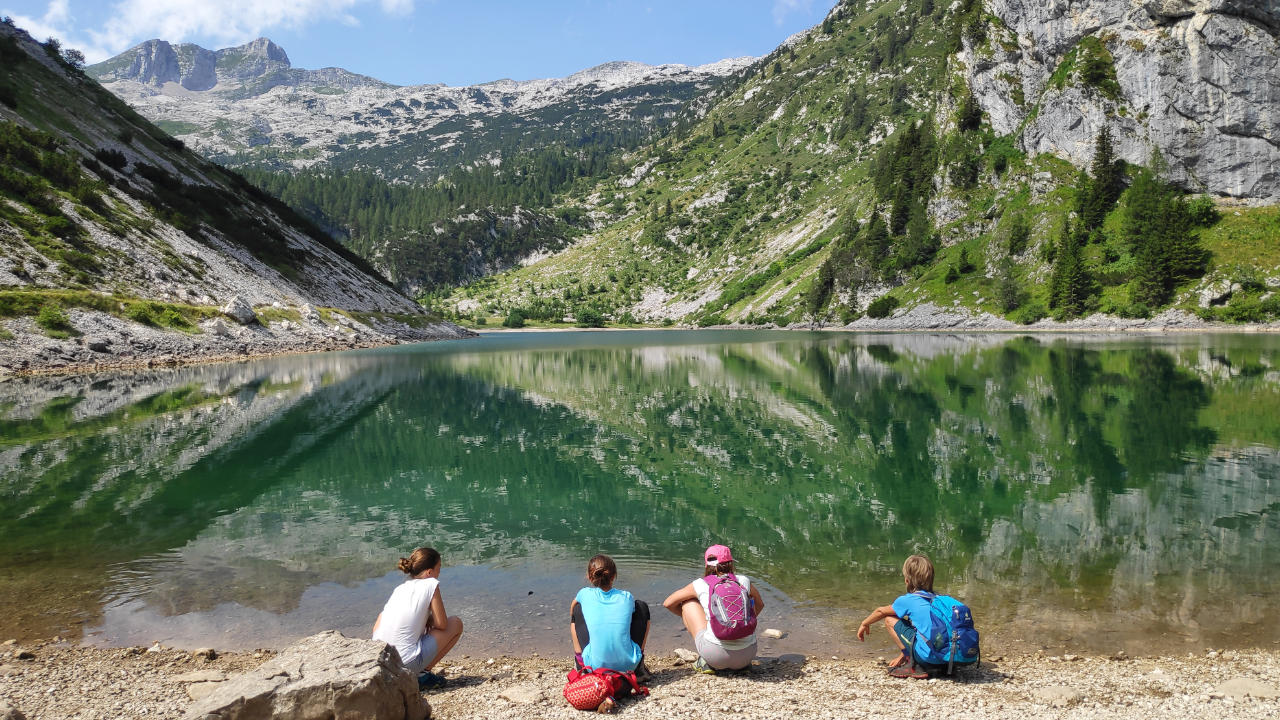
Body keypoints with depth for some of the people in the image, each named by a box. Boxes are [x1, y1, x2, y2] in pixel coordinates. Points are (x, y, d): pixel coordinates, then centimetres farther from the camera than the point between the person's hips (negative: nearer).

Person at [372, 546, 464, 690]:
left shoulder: (399, 588, 16)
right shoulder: (431, 584, 0)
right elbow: (441, 625, -1)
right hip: (407, 662, -6)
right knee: (456, 624, 11)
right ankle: (422, 675, 7)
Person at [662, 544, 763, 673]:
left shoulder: (701, 585, 5)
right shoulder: (744, 581, 11)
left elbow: (667, 603, 17)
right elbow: (760, 604, 32)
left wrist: (688, 617, 34)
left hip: (716, 655, -3)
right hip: (747, 655, 3)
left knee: (688, 602, 17)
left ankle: (705, 661, 15)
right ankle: (741, 663, 22)